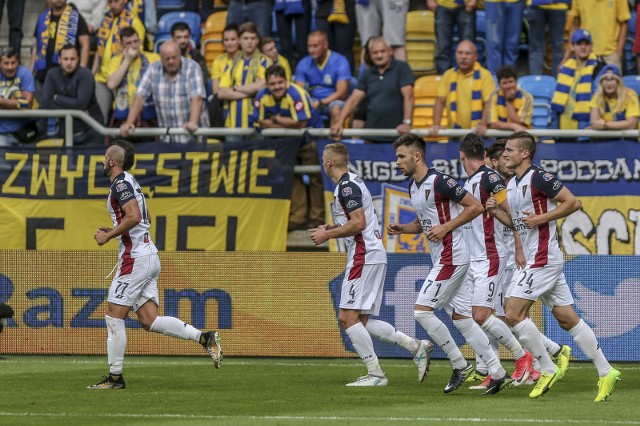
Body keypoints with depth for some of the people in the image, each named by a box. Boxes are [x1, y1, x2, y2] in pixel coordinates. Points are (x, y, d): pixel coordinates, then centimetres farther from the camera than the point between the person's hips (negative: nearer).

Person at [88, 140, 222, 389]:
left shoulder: (120, 183, -11)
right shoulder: (130, 182, 20)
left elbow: (133, 217, -24)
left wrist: (108, 236, -14)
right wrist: (112, 231, 21)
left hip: (135, 258, -10)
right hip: (149, 256, 10)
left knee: (114, 317, -4)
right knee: (149, 320, 5)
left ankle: (115, 377, -2)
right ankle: (204, 338, -4)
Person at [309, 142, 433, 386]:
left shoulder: (346, 186, -13)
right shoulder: (352, 182, 19)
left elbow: (359, 223, -21)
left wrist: (327, 235, -12)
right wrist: (333, 228, 19)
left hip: (364, 256, -10)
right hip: (372, 256, 10)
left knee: (348, 317, -10)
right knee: (361, 320, 10)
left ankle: (375, 374, -12)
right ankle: (416, 347, 4)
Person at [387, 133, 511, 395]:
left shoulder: (439, 181, -16)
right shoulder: (413, 186, 13)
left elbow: (475, 207, -15)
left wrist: (445, 227, -18)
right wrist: (402, 229, 7)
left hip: (451, 257, -10)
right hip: (443, 258, 10)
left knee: (422, 311, -11)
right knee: (461, 317, 8)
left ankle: (460, 365, -2)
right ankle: (497, 373, 9)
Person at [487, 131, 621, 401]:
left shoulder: (539, 178, -13)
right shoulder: (512, 184, 15)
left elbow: (573, 203, -16)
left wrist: (541, 218, -18)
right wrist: (496, 211, 7)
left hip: (544, 259, -10)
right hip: (538, 259, 10)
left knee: (514, 313, -10)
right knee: (567, 319, 9)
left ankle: (548, 370, -3)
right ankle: (606, 372, 10)